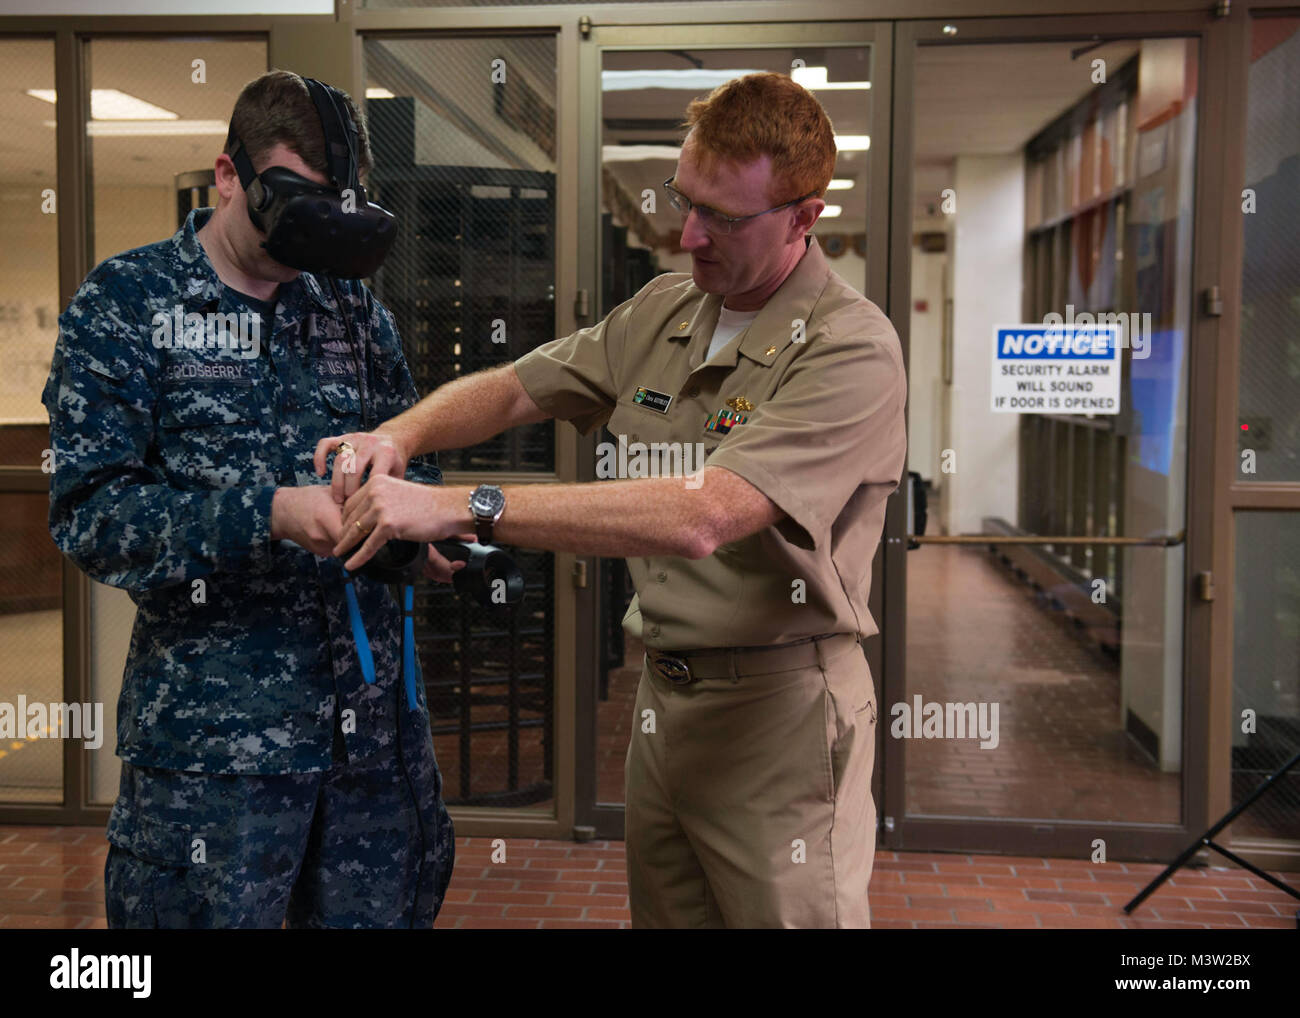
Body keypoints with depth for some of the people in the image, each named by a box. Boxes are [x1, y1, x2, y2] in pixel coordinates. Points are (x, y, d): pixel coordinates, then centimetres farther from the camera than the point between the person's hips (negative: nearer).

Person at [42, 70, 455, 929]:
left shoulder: (356, 310, 11)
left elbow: (412, 462, 19)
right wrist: (268, 514, -22)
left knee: (380, 914, 13)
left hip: (375, 722, 4)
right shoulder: (123, 304, -2)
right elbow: (90, 513, -10)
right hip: (214, 729, -4)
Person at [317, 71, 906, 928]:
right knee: (663, 910, 19)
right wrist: (399, 436, -7)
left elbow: (697, 519, -30)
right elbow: (513, 388, 15)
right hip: (663, 691, 7)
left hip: (777, 708, -7)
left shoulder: (851, 350, -19)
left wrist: (462, 507, -30)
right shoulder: (664, 309, 7)